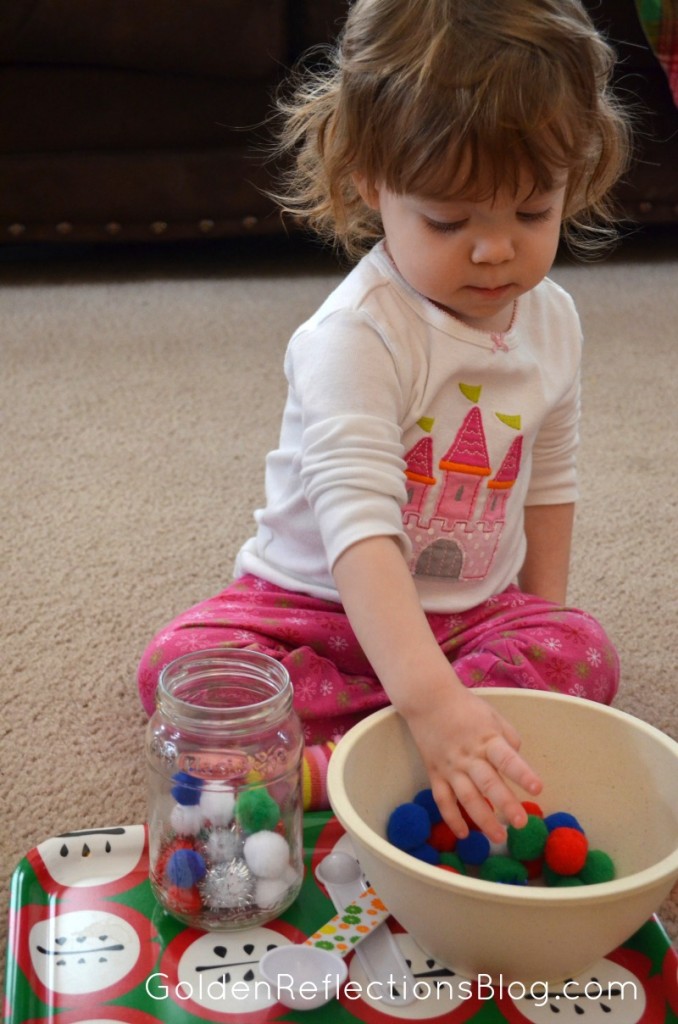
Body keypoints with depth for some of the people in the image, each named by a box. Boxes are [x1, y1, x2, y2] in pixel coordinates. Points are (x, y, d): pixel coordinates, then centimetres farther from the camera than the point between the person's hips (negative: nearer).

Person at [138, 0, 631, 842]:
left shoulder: (552, 318, -3)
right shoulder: (355, 335, -27)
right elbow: (359, 526, -38)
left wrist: (544, 614, 4)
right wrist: (431, 701, -50)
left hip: (478, 608, 5)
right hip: (321, 602, -4)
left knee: (583, 652, -22)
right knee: (178, 662, -25)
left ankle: (323, 767, -28)